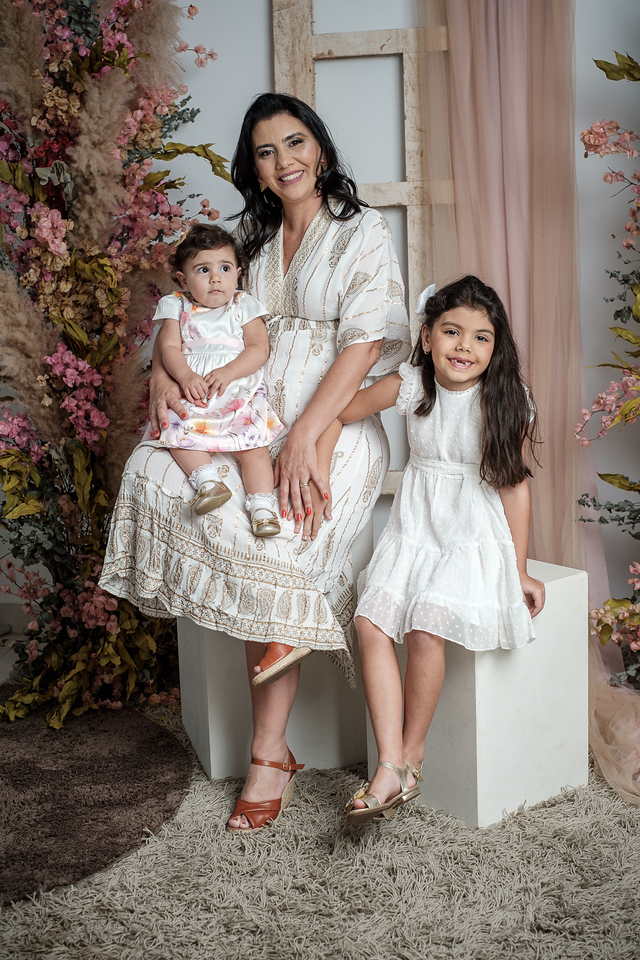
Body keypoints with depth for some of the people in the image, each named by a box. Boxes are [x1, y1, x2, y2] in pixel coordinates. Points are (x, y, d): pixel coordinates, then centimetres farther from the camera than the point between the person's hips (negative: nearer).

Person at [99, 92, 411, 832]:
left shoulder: (363, 234, 0)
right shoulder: (252, 238, 17)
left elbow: (364, 342, -12)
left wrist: (305, 436, -23)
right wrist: (164, 369, -4)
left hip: (335, 427, -5)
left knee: (267, 553, -26)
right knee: (155, 468, -23)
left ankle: (270, 756, -11)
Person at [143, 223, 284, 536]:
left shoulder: (243, 307, 8)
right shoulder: (178, 307, 11)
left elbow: (259, 348, -2)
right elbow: (169, 347, 0)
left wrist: (227, 373, -18)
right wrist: (185, 376, -20)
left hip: (241, 394, -2)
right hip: (193, 394, 2)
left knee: (253, 444, -20)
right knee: (177, 431, -24)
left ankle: (262, 508, -22)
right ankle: (207, 480, -27)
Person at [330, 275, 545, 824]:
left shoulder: (508, 402, -6)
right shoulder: (410, 387, -1)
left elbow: (514, 486, -3)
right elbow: (339, 414, 8)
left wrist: (520, 571, -1)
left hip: (475, 536, -3)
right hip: (414, 528, 3)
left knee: (426, 627, -26)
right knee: (371, 621, -19)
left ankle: (413, 749, -3)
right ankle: (391, 769, -17)